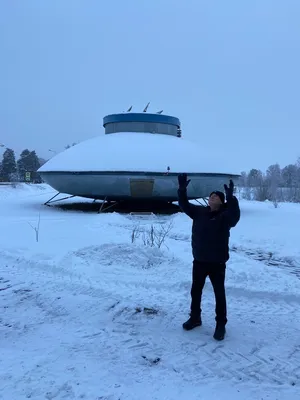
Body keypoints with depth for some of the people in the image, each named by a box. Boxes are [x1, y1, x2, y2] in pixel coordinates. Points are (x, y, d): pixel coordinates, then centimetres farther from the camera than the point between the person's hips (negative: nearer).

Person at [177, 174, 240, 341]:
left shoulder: (225, 216, -13)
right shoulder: (200, 211, 2)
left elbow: (235, 215, -34)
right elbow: (184, 205, -2)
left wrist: (231, 197, -46)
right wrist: (182, 189, -16)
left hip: (217, 263, -5)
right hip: (199, 260, 5)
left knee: (219, 294, 8)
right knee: (195, 291, 17)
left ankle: (221, 325, 22)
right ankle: (195, 318, 36)